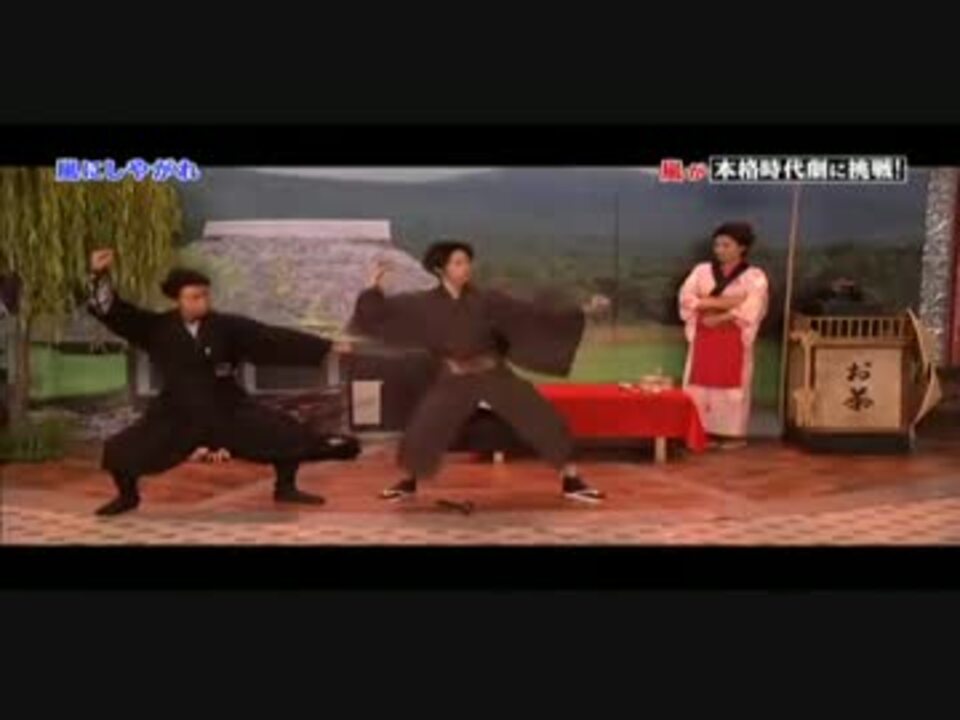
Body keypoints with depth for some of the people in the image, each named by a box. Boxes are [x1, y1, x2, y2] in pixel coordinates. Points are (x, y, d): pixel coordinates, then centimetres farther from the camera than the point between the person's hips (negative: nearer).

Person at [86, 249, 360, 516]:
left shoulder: (227, 327, -10)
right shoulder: (157, 328, -6)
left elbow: (273, 338, -13)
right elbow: (115, 312, -8)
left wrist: (327, 347, -17)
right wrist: (100, 275, -22)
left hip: (228, 408, 0)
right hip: (177, 414, 0)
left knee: (289, 435, -7)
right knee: (120, 452, -7)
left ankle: (285, 487, 18)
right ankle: (127, 495, 25)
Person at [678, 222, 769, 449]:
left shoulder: (754, 276, -1)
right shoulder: (702, 270, 8)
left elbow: (750, 310, -12)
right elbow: (686, 297, -4)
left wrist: (718, 318, -16)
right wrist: (720, 302, -15)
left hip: (734, 338, -3)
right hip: (704, 337, 3)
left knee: (733, 384, -2)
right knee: (701, 384, 1)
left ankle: (733, 433, 4)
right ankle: (703, 431, 7)